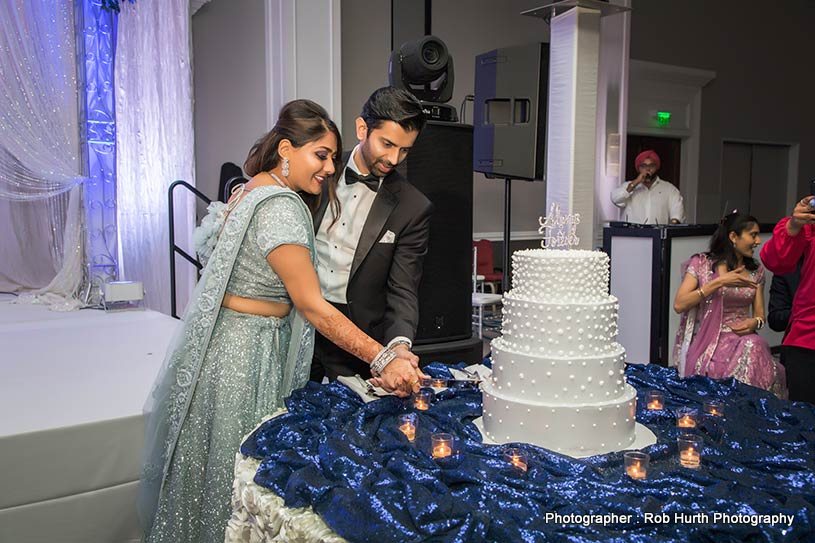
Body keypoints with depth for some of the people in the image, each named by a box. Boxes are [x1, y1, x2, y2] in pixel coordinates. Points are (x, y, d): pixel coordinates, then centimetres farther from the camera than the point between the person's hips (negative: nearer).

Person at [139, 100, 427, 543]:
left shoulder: (249, 190, 8)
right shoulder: (281, 209, -23)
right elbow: (313, 307, -25)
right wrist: (382, 360, -27)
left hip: (224, 338, 10)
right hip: (246, 352, -10)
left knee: (212, 461, 22)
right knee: (236, 468, 7)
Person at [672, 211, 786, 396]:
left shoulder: (756, 270, 14)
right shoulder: (701, 263, 0)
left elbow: (759, 314, 19)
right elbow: (679, 305, -11)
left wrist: (754, 322, -6)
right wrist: (719, 282, -14)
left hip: (743, 338, 4)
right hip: (709, 341, -4)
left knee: (755, 346, -29)